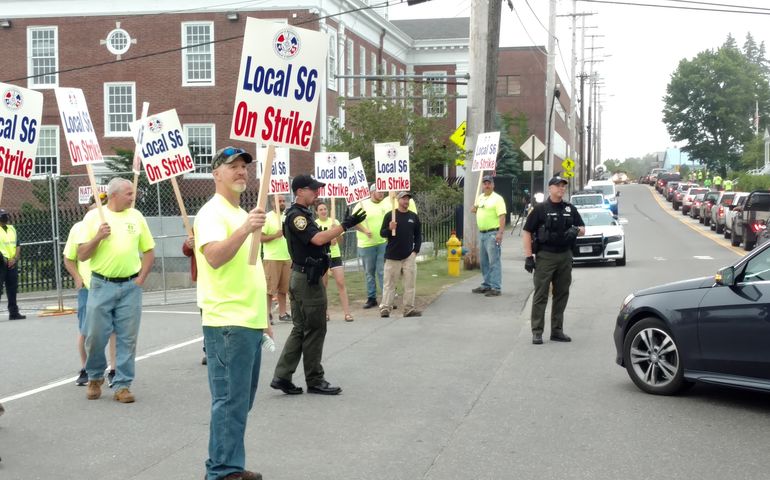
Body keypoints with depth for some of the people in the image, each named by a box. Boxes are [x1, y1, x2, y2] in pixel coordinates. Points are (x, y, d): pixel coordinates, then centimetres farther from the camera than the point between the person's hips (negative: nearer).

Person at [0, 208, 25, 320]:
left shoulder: (12, 229, 13)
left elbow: (18, 246, 11)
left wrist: (14, 259, -3)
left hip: (12, 263, 6)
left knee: (12, 289, 11)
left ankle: (13, 312, 18)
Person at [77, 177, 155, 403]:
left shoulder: (136, 216, 6)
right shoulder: (94, 216, 0)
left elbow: (149, 251, 12)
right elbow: (81, 255, -1)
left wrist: (141, 278, 2)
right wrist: (97, 237, -16)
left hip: (130, 287, 2)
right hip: (102, 285, -2)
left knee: (127, 338, 2)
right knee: (95, 336, 3)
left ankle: (122, 385, 10)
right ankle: (95, 377, 26)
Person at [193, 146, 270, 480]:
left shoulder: (242, 214, 20)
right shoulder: (212, 213, -9)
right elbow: (214, 258, -27)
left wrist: (262, 316, 23)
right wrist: (245, 229, -38)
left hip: (249, 322, 10)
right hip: (228, 323, -10)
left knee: (240, 401, 13)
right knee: (230, 401, -6)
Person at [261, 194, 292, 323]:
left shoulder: (287, 218, 15)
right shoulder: (267, 217, -5)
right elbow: (260, 237, -12)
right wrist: (275, 235, -22)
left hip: (287, 258, 6)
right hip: (272, 259, -6)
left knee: (283, 288, 9)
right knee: (270, 288, -5)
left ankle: (282, 313, 15)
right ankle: (267, 314, 0)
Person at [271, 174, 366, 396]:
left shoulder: (302, 215, 17)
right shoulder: (296, 216, -16)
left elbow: (318, 240, 22)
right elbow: (318, 239, -28)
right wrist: (345, 225, -26)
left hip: (302, 277, 10)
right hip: (308, 279, -10)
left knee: (300, 329, 11)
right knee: (315, 330, -2)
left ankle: (282, 377, 10)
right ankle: (315, 381, 7)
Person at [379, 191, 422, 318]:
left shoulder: (414, 216, 8)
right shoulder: (390, 215, -1)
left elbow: (418, 235, 14)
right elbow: (382, 233, 0)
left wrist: (416, 250, 3)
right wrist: (390, 229, -21)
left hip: (409, 256, 3)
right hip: (392, 255, -3)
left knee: (410, 283, 2)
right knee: (389, 283, 0)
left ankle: (409, 309, 8)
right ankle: (385, 309, 3)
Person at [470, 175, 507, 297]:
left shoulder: (497, 198, -9)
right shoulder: (480, 198, 15)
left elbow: (502, 217, -16)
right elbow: (474, 209, 33)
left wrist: (500, 233, -25)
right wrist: (474, 209, 8)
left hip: (492, 233, -8)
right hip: (481, 233, 8)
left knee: (494, 261, -8)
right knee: (484, 261, 14)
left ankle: (495, 288, -7)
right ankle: (486, 285, 24)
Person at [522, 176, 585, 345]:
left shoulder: (570, 209, 13)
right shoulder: (540, 209, -2)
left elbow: (583, 229, 18)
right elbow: (527, 232, -4)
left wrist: (576, 230, -7)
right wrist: (528, 256, -11)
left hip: (565, 256, 5)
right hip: (545, 256, -5)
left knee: (562, 294, 9)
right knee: (540, 294, -4)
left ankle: (557, 331, 19)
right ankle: (537, 332, -1)